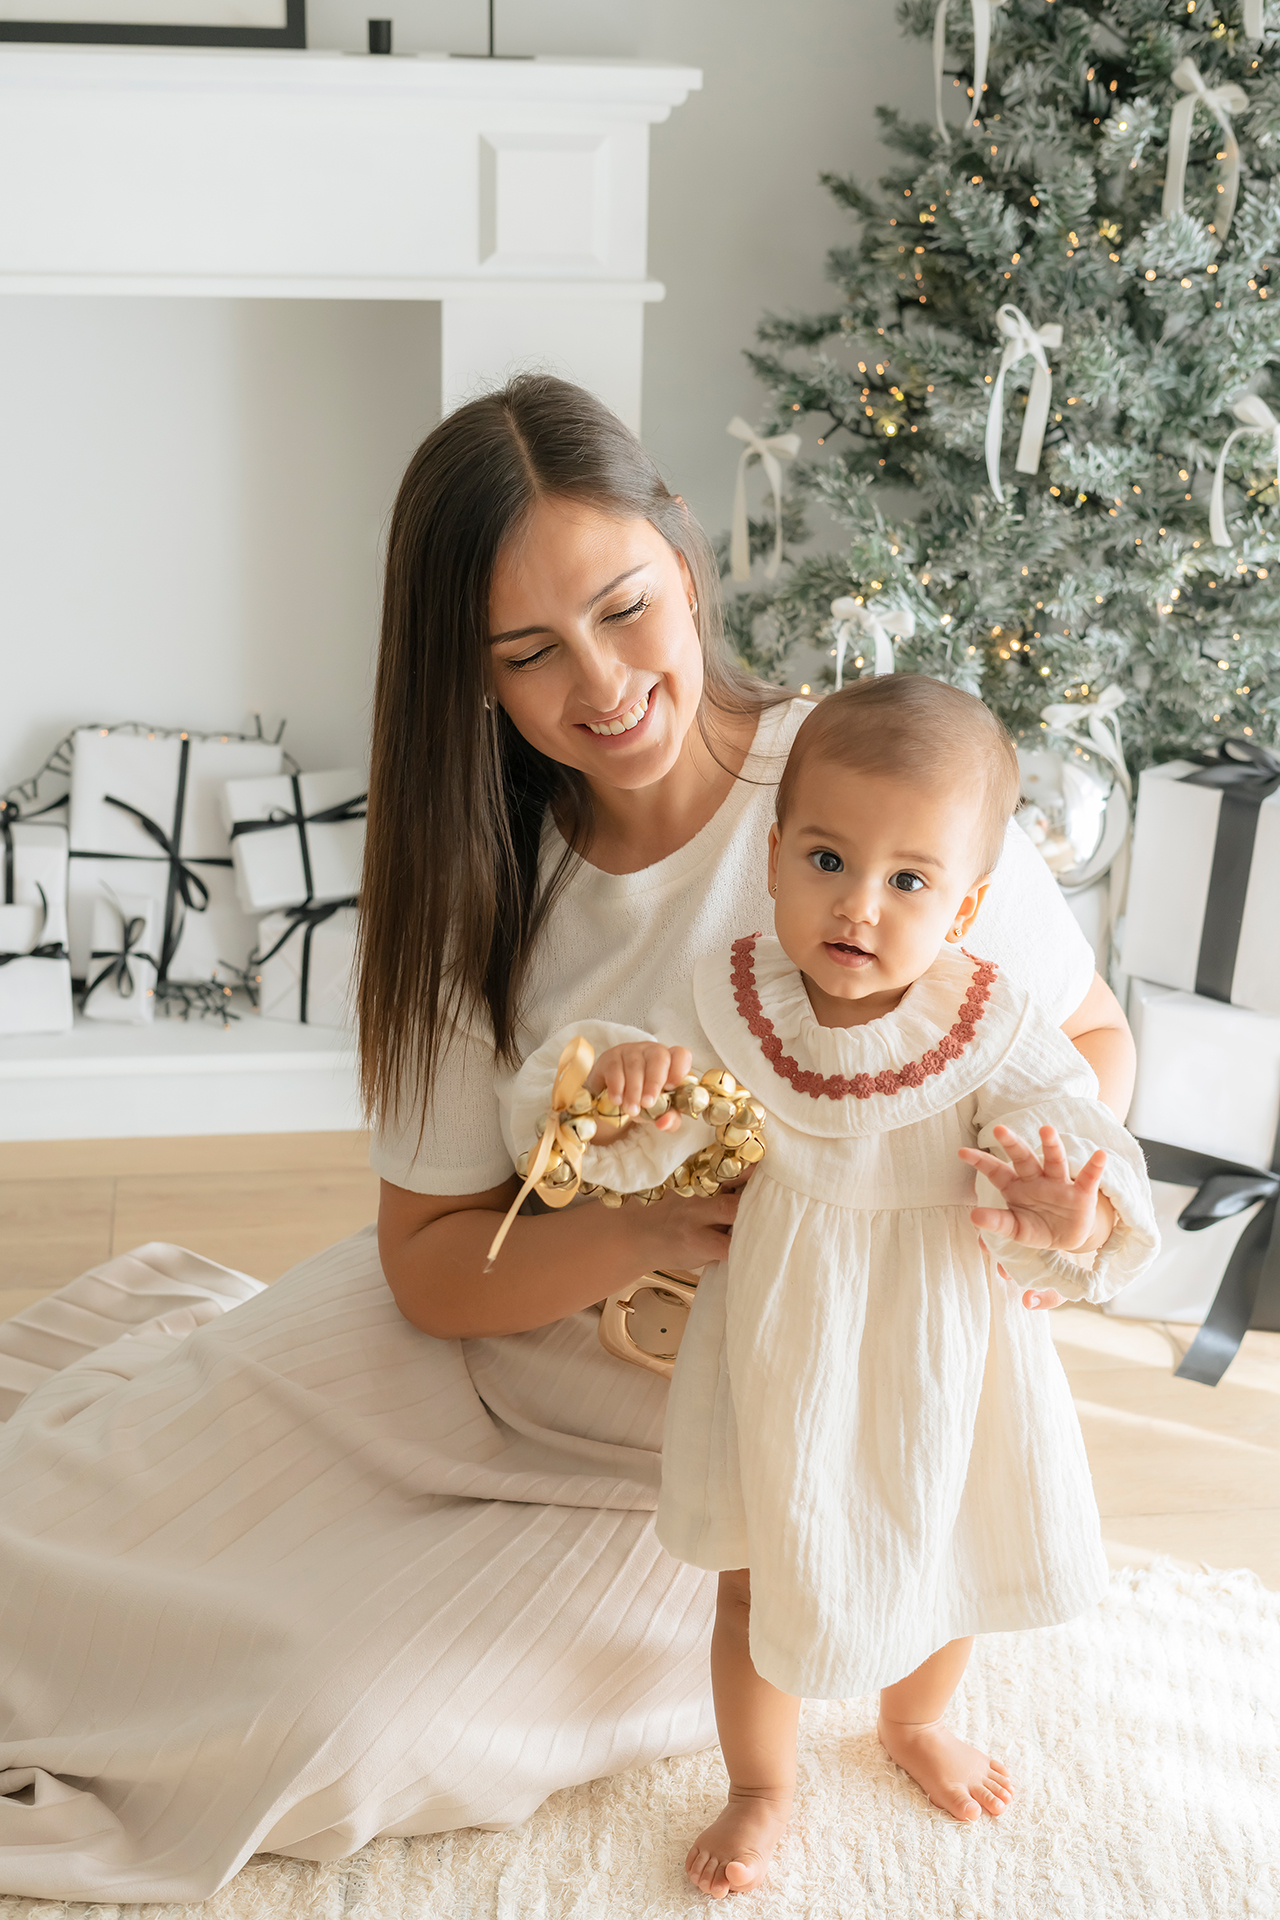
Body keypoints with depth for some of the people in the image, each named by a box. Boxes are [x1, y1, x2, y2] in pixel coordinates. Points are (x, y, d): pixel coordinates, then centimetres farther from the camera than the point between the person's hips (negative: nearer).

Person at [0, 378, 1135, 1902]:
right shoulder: (477, 876, -9)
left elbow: (1092, 1036, -4)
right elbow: (430, 1266, -9)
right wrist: (650, 1232, -29)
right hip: (483, 1355, 3)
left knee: (348, 1730, -16)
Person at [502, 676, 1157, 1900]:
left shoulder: (992, 1031, -19)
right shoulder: (729, 1006, -16)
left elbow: (1077, 1147, -20)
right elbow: (625, 1155, -12)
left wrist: (1068, 1216, -44)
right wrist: (626, 1092, -36)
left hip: (935, 1367, 1)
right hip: (779, 1363, -1)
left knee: (944, 1566, 25)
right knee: (760, 1590, 15)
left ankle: (915, 1722, 60)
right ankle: (761, 1785, 45)